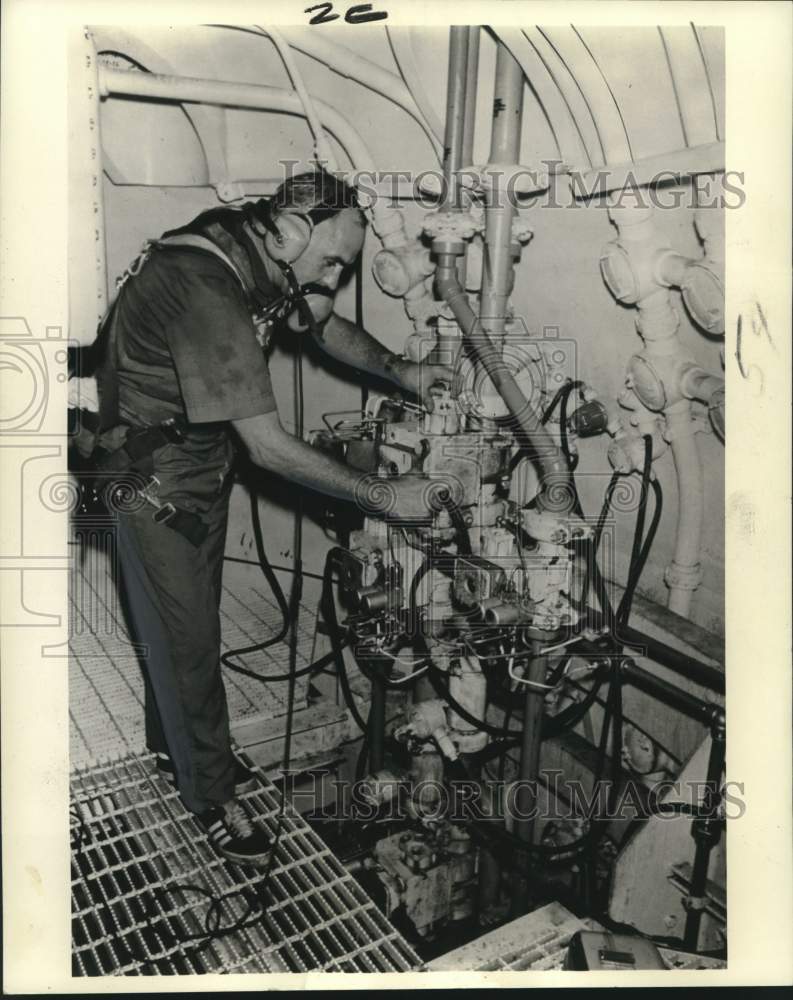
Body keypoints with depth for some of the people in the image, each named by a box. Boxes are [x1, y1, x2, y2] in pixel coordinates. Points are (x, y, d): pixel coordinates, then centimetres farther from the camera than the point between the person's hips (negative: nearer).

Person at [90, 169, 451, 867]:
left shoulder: (263, 258, -6)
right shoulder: (205, 289, -34)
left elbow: (328, 327, 12)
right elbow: (269, 447, -33)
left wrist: (399, 371, -4)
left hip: (206, 458, 9)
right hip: (155, 475, -8)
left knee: (189, 617, 20)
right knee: (187, 635, 4)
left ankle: (170, 744, 42)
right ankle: (211, 795, 23)